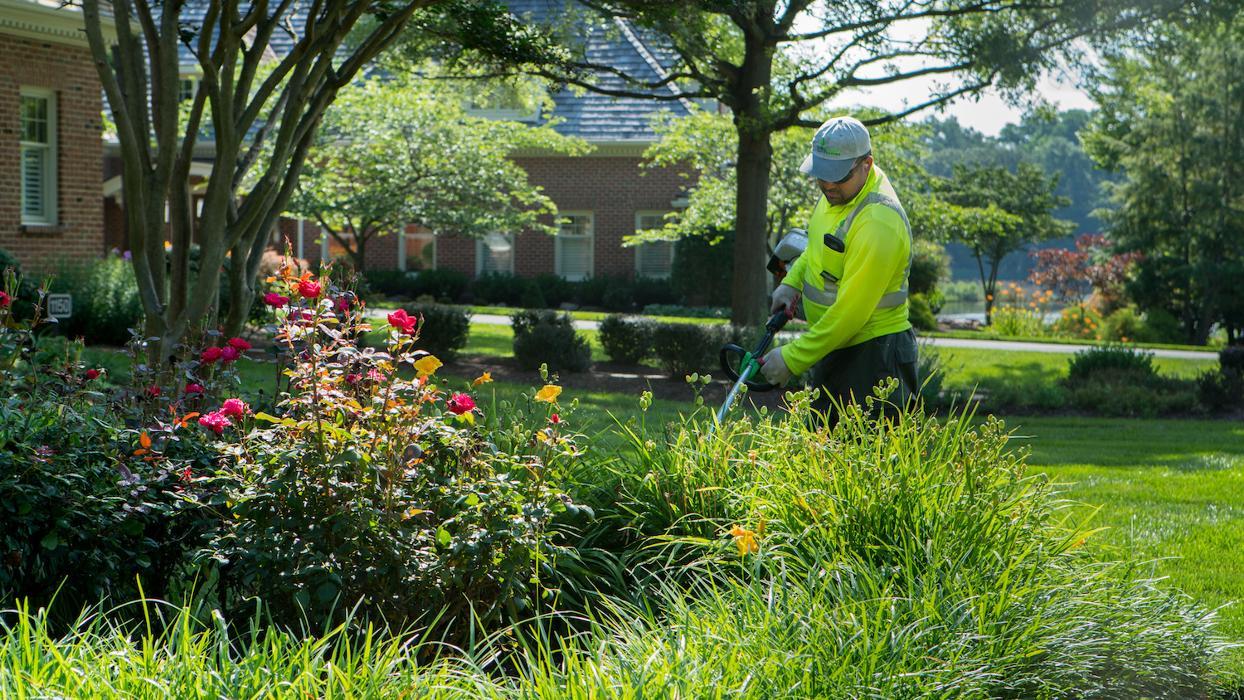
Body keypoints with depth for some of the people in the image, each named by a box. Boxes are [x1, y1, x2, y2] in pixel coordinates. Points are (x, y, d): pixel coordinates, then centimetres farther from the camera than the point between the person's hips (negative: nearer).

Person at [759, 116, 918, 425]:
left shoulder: (878, 223, -25)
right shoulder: (838, 190, 4)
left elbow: (850, 312, -25)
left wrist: (792, 359, -20)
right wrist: (792, 281, 9)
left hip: (873, 358, -10)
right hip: (834, 352, 10)